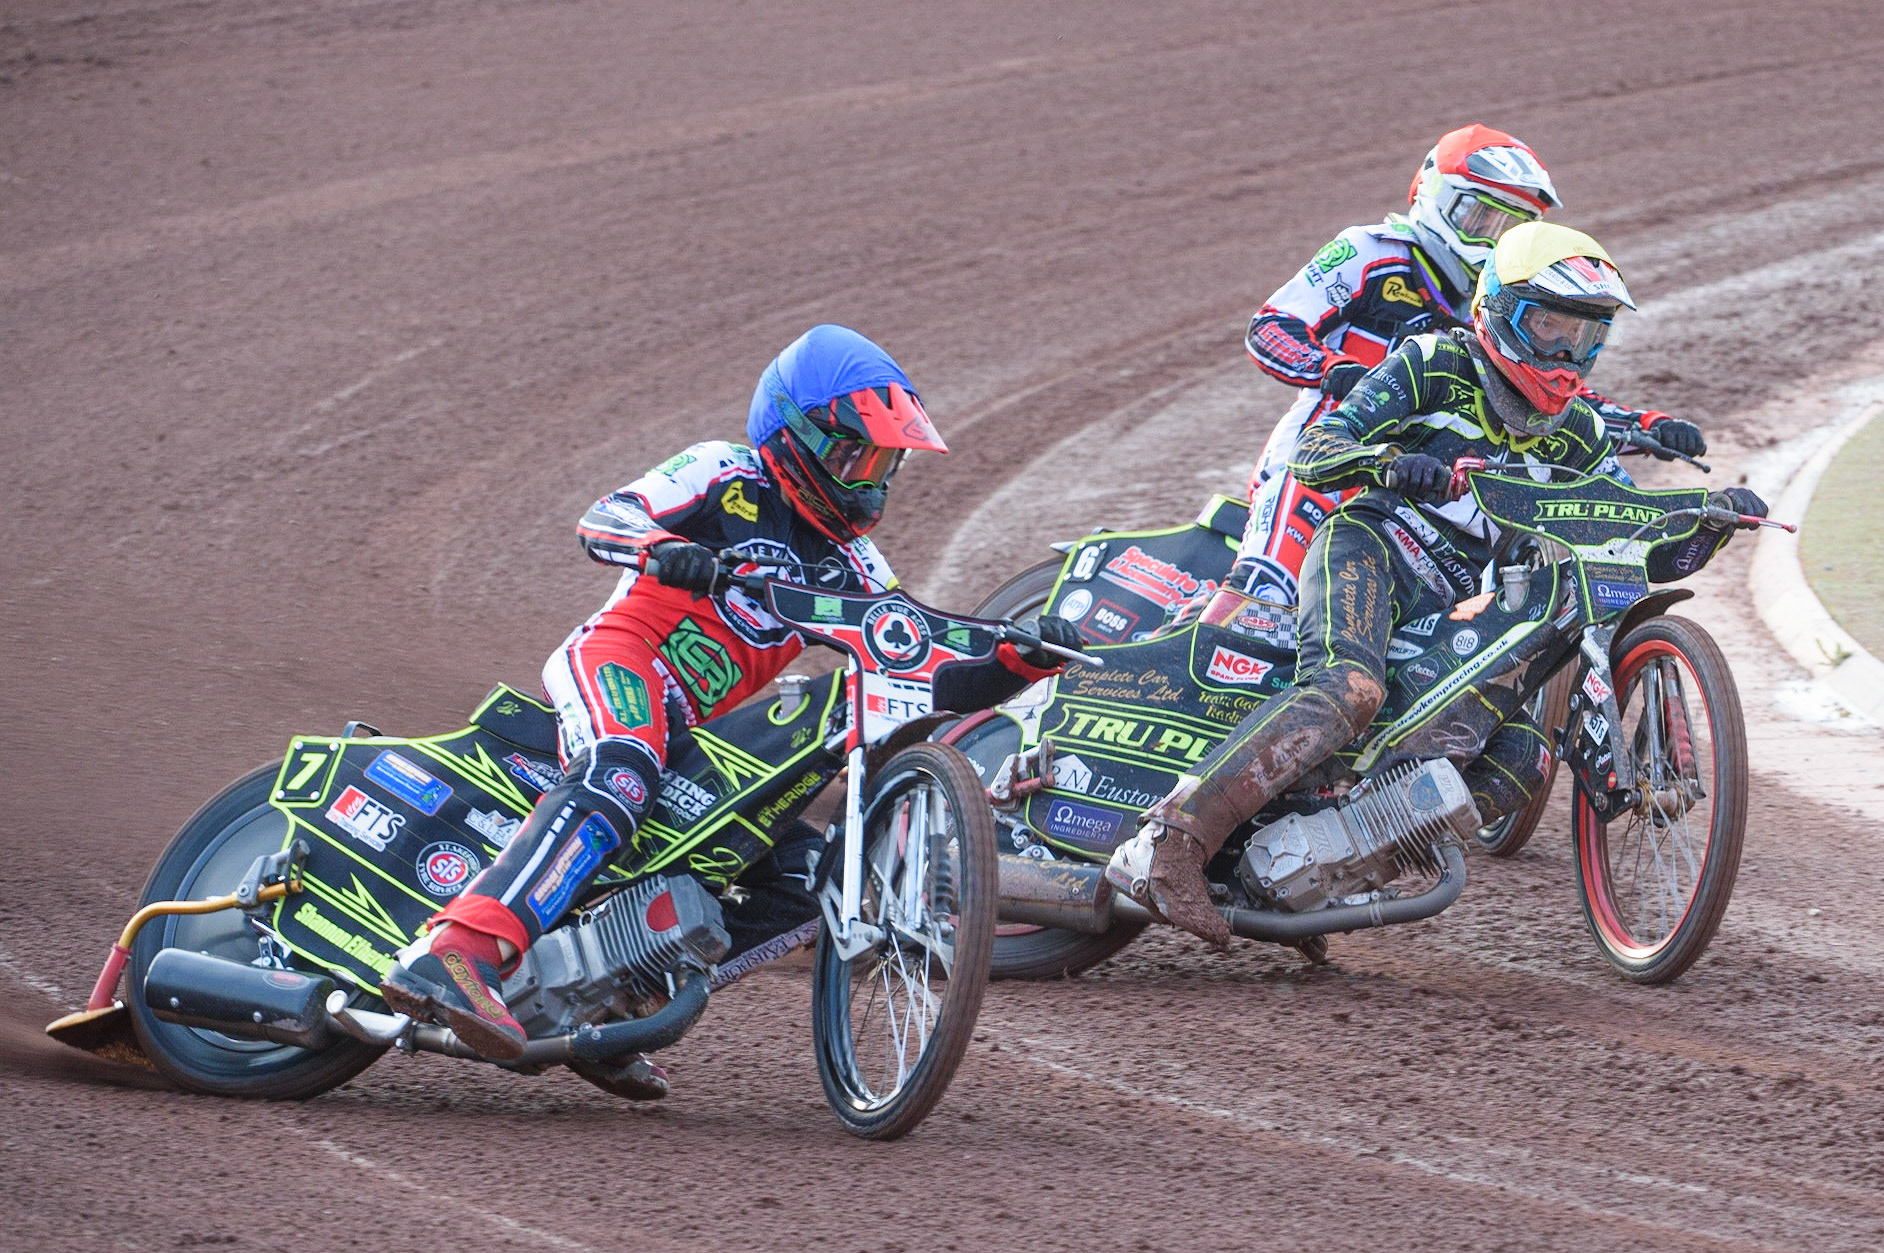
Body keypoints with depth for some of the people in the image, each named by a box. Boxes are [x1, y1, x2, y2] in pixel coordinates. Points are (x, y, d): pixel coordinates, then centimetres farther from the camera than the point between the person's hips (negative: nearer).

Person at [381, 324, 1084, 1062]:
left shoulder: (848, 567, 19)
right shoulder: (727, 477, 3)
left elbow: (926, 686, 14)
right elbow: (602, 520, -9)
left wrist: (1022, 662, -3)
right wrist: (662, 547, -31)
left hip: (694, 737, 8)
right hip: (618, 657, -8)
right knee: (618, 781, -38)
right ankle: (456, 956, -56)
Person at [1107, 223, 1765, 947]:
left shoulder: (1578, 434, 17)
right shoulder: (1434, 364, 2)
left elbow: (1646, 556, 17)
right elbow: (1312, 451, -6)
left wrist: (1714, 520, -3)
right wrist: (1389, 463, -27)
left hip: (1447, 613, 7)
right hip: (1371, 543, -7)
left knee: (1520, 762, -13)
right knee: (1347, 690, -36)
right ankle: (1166, 845, -45)